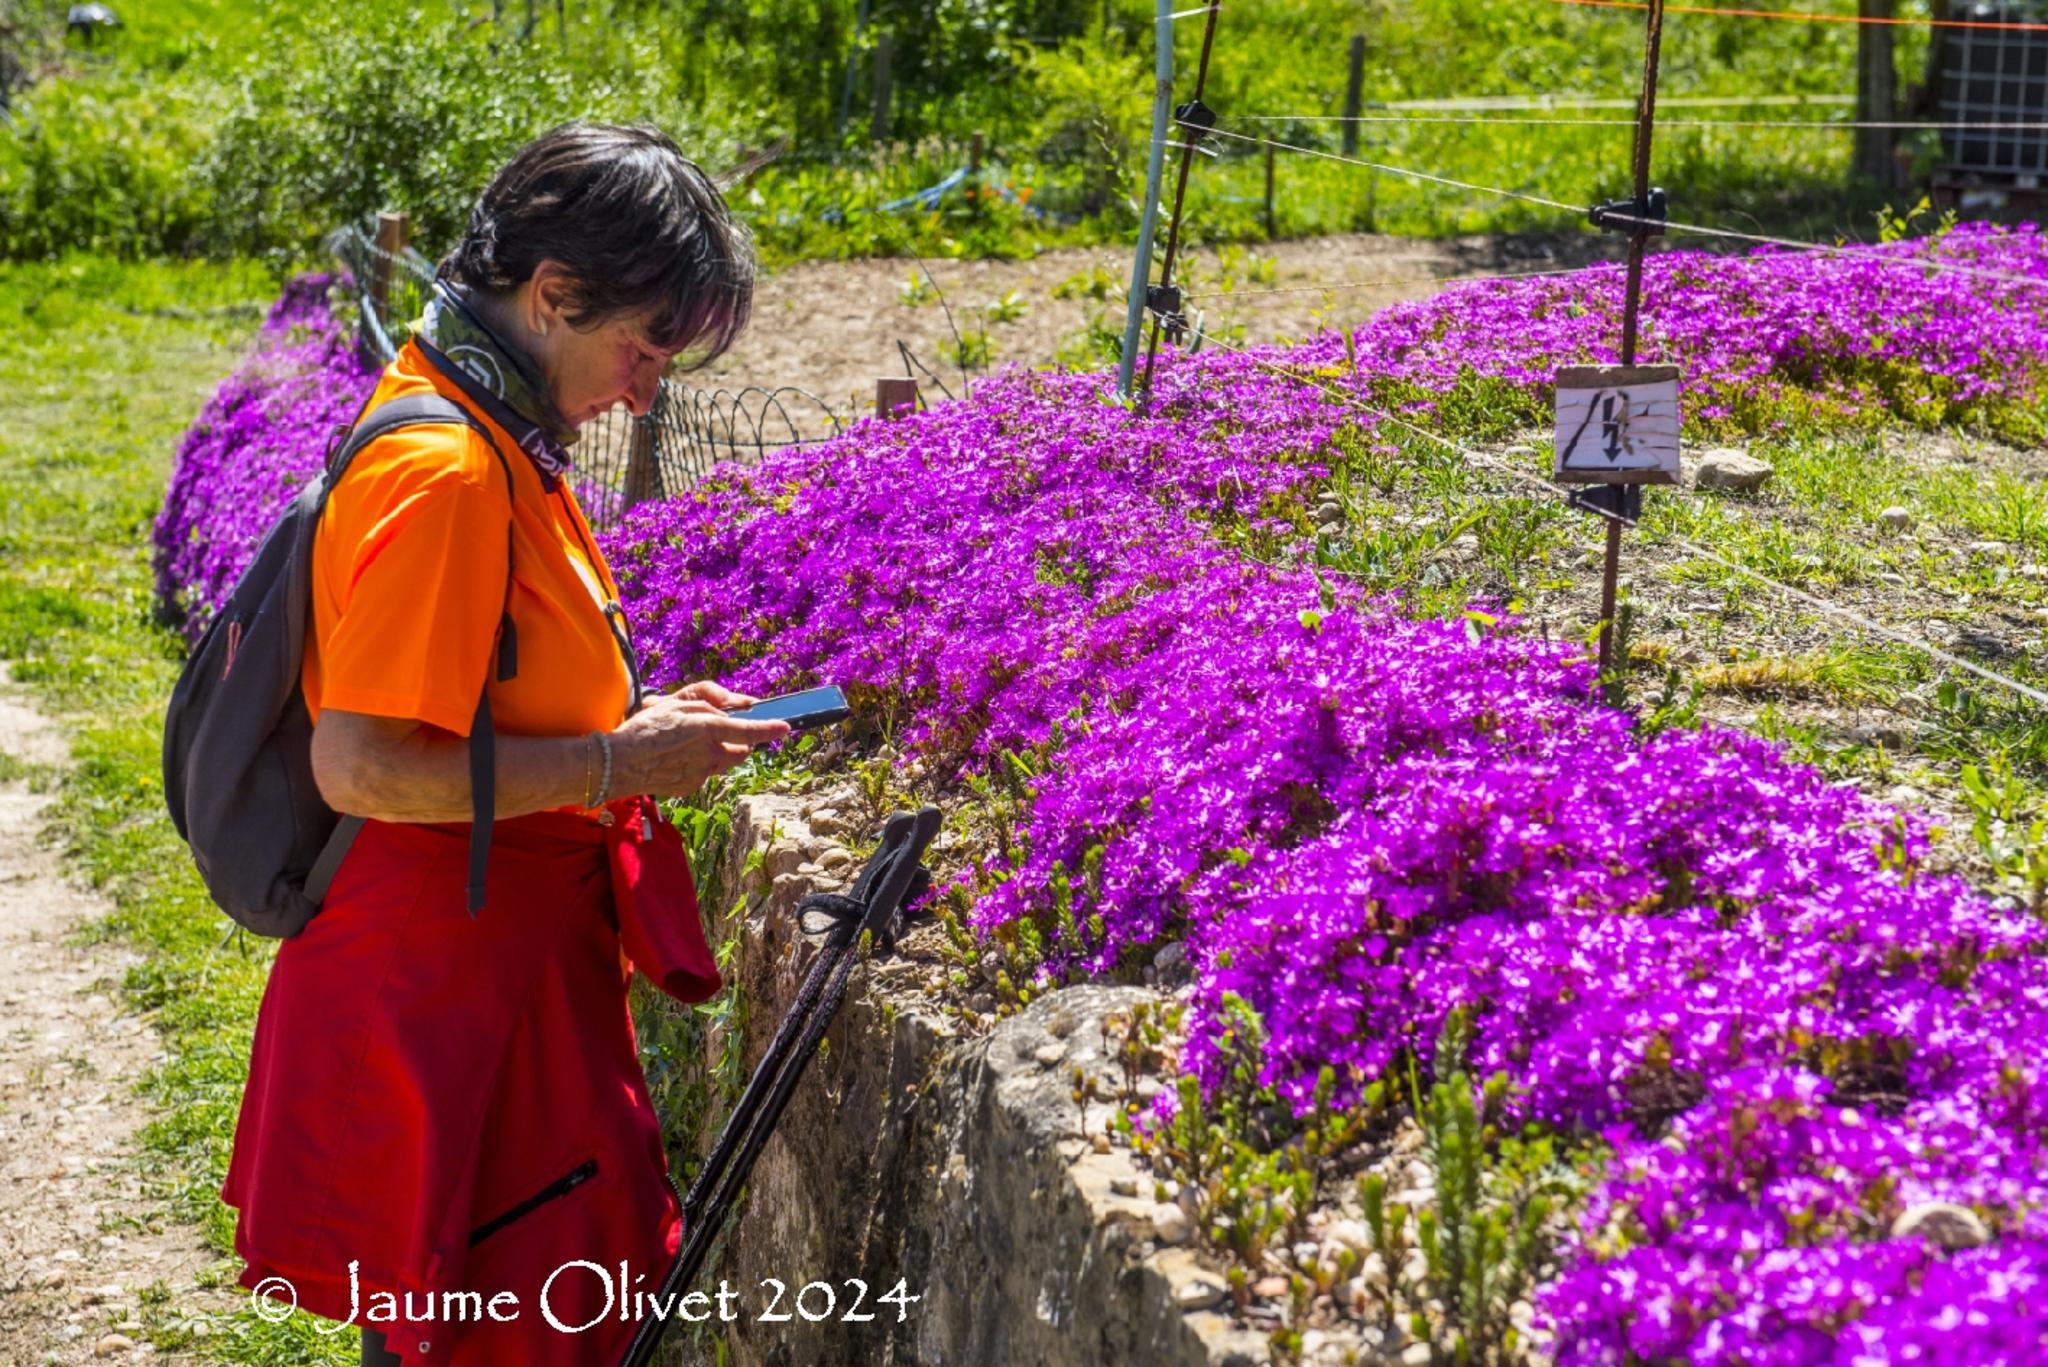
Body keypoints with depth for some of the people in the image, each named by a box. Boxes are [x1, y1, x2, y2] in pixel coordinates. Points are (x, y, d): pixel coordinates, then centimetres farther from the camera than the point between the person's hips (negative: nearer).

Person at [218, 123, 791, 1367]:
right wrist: (617, 764, -19)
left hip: (513, 947, 10)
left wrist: (634, 719, 6)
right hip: (446, 973, -10)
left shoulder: (490, 435, 8)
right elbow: (363, 766, -26)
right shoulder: (444, 473, -23)